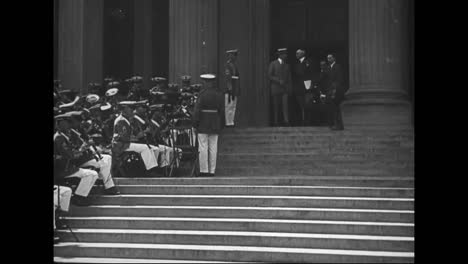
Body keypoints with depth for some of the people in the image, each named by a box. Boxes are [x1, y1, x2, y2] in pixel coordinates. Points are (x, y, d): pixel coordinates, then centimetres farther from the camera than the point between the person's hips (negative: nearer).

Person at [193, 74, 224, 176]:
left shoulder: (202, 94, -10)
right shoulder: (219, 94, 4)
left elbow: (197, 110, -12)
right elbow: (222, 111, 7)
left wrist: (195, 123, -5)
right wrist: (221, 125, 14)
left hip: (203, 125, -4)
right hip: (215, 125, 4)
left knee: (203, 148, 0)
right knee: (213, 148, 7)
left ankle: (204, 171, 0)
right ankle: (212, 171, 9)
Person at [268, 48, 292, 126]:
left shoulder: (286, 65, 15)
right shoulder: (273, 64, 1)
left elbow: (289, 77, 17)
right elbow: (269, 76, -4)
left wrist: (290, 88, 6)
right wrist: (279, 81, -14)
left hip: (285, 88, 3)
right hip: (276, 88, -3)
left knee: (285, 104, -11)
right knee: (276, 106, 1)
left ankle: (286, 121, -17)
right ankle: (275, 122, 6)